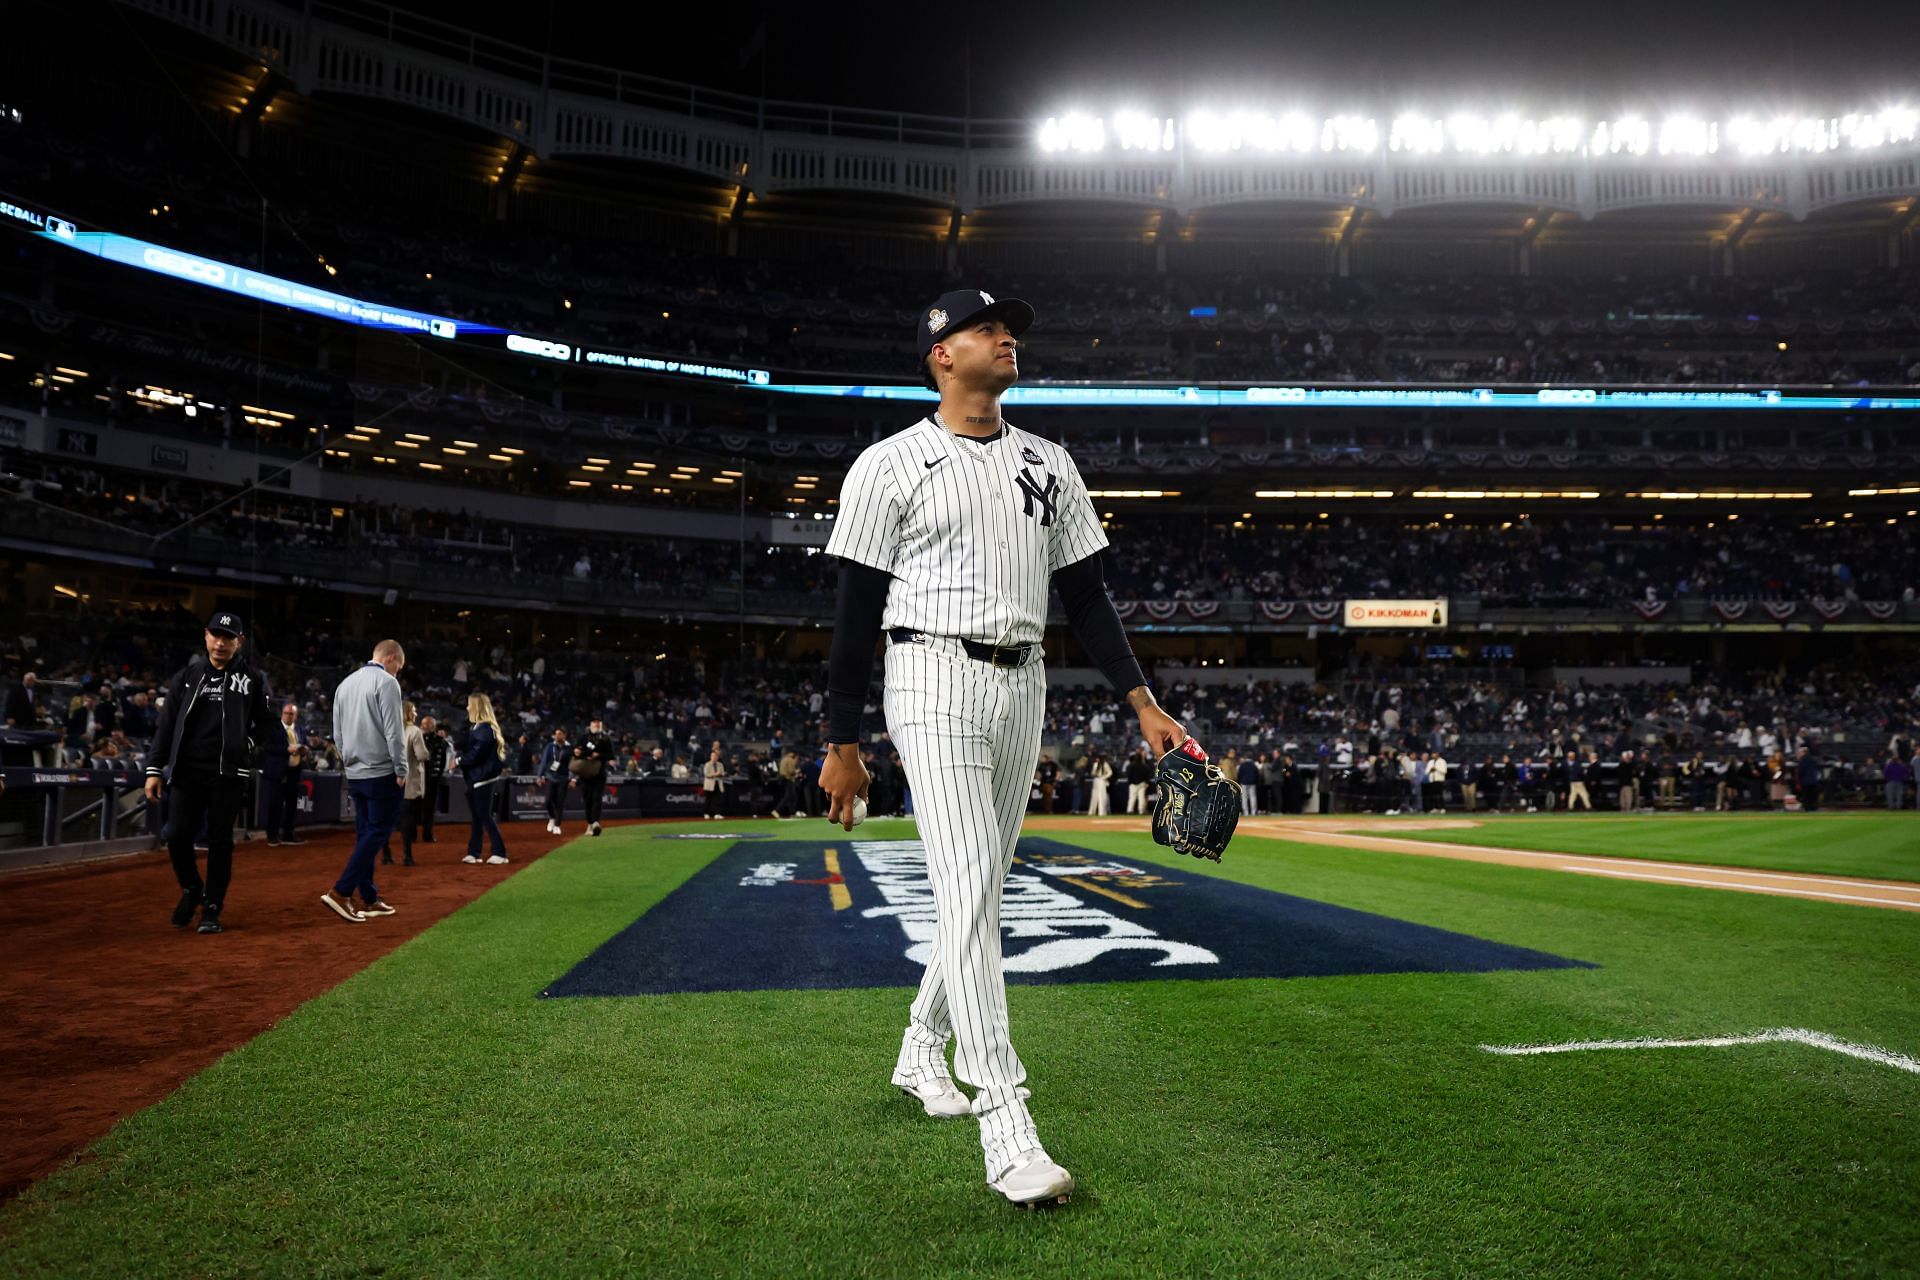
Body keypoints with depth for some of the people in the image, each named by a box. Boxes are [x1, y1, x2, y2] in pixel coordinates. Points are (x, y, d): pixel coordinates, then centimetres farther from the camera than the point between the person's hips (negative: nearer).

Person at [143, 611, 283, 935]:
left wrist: (281, 746, -13)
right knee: (177, 836, -1)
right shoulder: (187, 676, 10)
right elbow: (165, 725, 9)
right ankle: (192, 890, 26)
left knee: (220, 841, 2)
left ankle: (212, 908, 14)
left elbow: (266, 721, 6)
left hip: (228, 774, -2)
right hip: (186, 771, 2)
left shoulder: (252, 677, 6)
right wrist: (154, 769, 3)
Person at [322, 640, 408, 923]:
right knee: (377, 834, -5)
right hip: (382, 772, -8)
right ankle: (341, 893, -13)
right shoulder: (386, 682, -9)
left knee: (365, 835, 10)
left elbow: (338, 733, 19)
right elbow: (393, 731, -15)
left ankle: (369, 899, 11)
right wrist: (401, 771, -11)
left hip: (354, 773, 8)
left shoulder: (345, 684, 15)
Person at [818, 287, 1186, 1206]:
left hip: (1023, 689, 6)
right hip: (934, 681, -6)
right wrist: (841, 743, -4)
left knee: (983, 888, 13)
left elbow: (1085, 592, 12)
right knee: (968, 888, -14)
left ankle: (922, 1052, 33)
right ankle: (1006, 1126, -15)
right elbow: (855, 612, -3)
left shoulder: (1048, 465, 13)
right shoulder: (890, 466, -2)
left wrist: (1142, 702, 3)